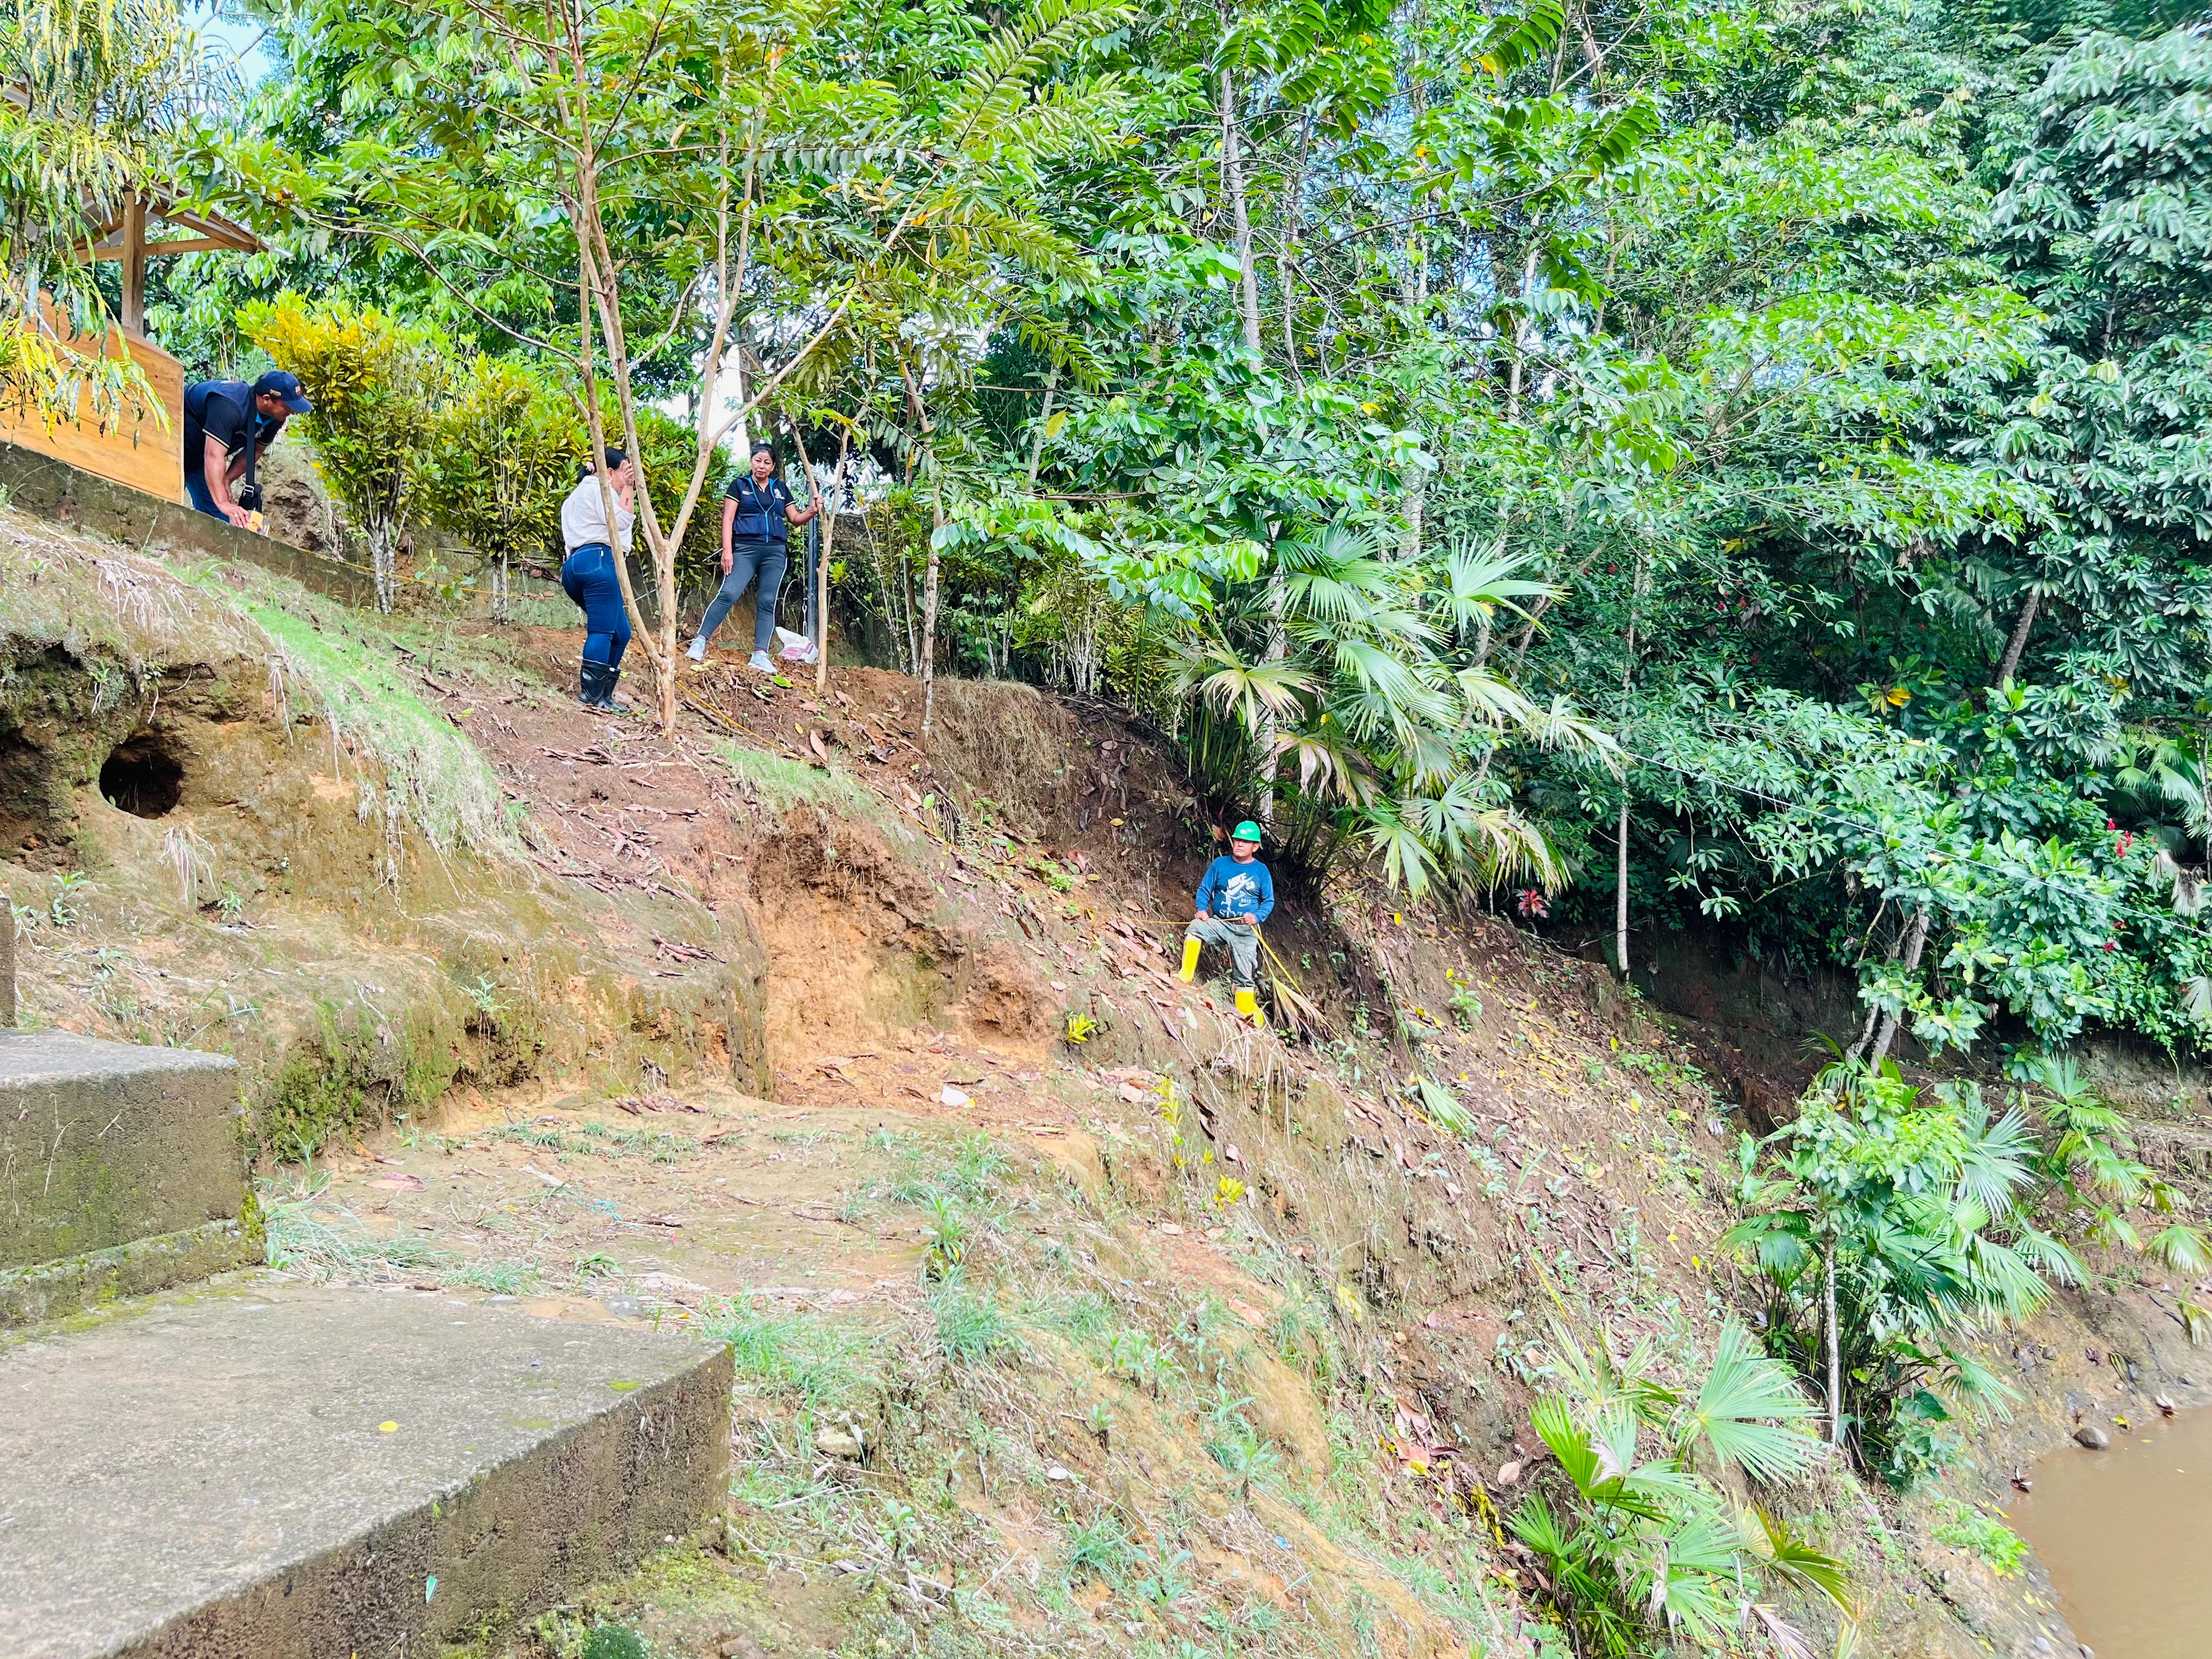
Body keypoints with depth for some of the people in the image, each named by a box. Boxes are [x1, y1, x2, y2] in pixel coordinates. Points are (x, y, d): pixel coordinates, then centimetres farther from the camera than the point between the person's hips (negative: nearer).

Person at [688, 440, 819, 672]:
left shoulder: (780, 489, 17)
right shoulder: (739, 485, 7)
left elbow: (795, 518, 19)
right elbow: (728, 519, 1)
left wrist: (811, 512, -3)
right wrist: (727, 550, -10)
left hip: (776, 552, 4)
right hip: (745, 549, -3)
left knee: (767, 602, -2)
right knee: (728, 594, -18)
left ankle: (760, 655, -4)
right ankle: (700, 642, -16)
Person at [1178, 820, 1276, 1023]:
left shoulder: (1261, 871, 1)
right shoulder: (1220, 864, 2)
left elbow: (1269, 901, 4)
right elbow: (1204, 890, 6)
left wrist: (1257, 916, -16)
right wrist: (1202, 909, -13)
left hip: (1246, 930, 0)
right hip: (1218, 923, 1)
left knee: (1245, 974, 1)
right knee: (1195, 927, -29)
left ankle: (1247, 1012, 16)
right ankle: (1185, 977, -27)